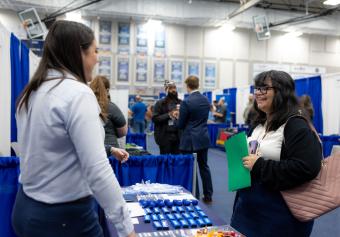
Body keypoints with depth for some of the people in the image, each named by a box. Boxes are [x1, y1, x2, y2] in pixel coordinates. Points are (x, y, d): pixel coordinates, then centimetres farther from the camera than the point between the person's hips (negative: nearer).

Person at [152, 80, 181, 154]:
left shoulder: (180, 103, 9)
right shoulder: (160, 103, 2)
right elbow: (154, 118, -5)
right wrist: (168, 115, -15)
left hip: (177, 135, 3)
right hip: (165, 136, -2)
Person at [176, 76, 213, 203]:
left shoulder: (186, 102, -16)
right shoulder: (206, 100, 4)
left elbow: (180, 125, -10)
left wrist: (178, 117, 12)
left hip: (190, 140, -6)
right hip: (204, 138, 6)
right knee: (204, 166, 15)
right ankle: (208, 195, 22)